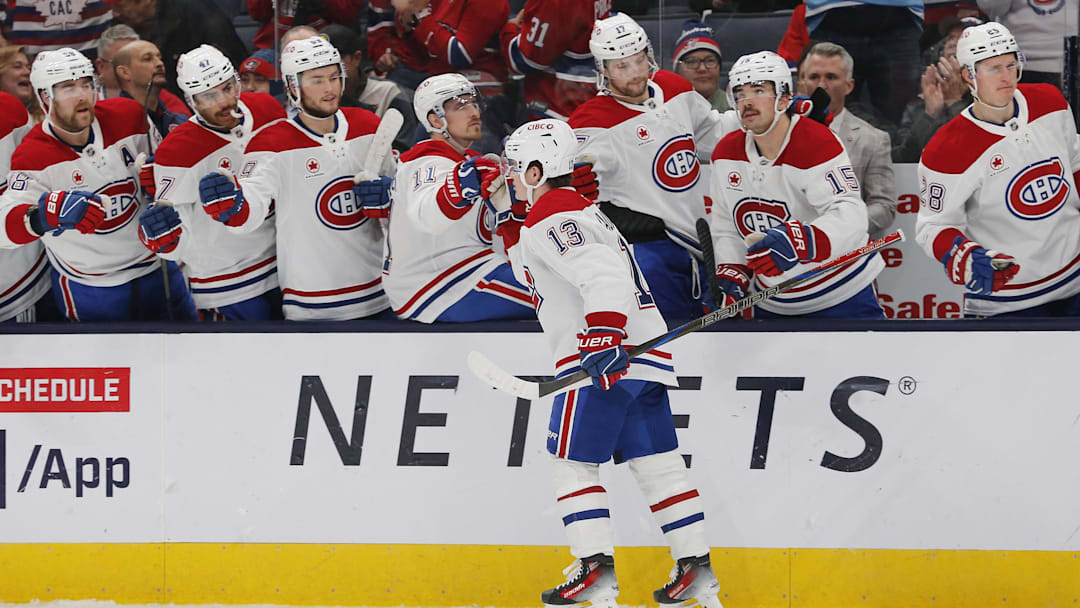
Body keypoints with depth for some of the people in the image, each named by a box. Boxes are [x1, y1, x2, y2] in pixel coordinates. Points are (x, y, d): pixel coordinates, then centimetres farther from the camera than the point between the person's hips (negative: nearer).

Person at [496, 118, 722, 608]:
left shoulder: (554, 216, -11)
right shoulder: (576, 208, 22)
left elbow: (603, 275, -26)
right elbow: (532, 268, 37)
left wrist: (603, 340, -35)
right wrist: (508, 225, 26)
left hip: (608, 360, -10)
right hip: (642, 357, 10)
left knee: (571, 461, -4)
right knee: (655, 462, 9)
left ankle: (595, 569, -11)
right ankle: (695, 568, 5)